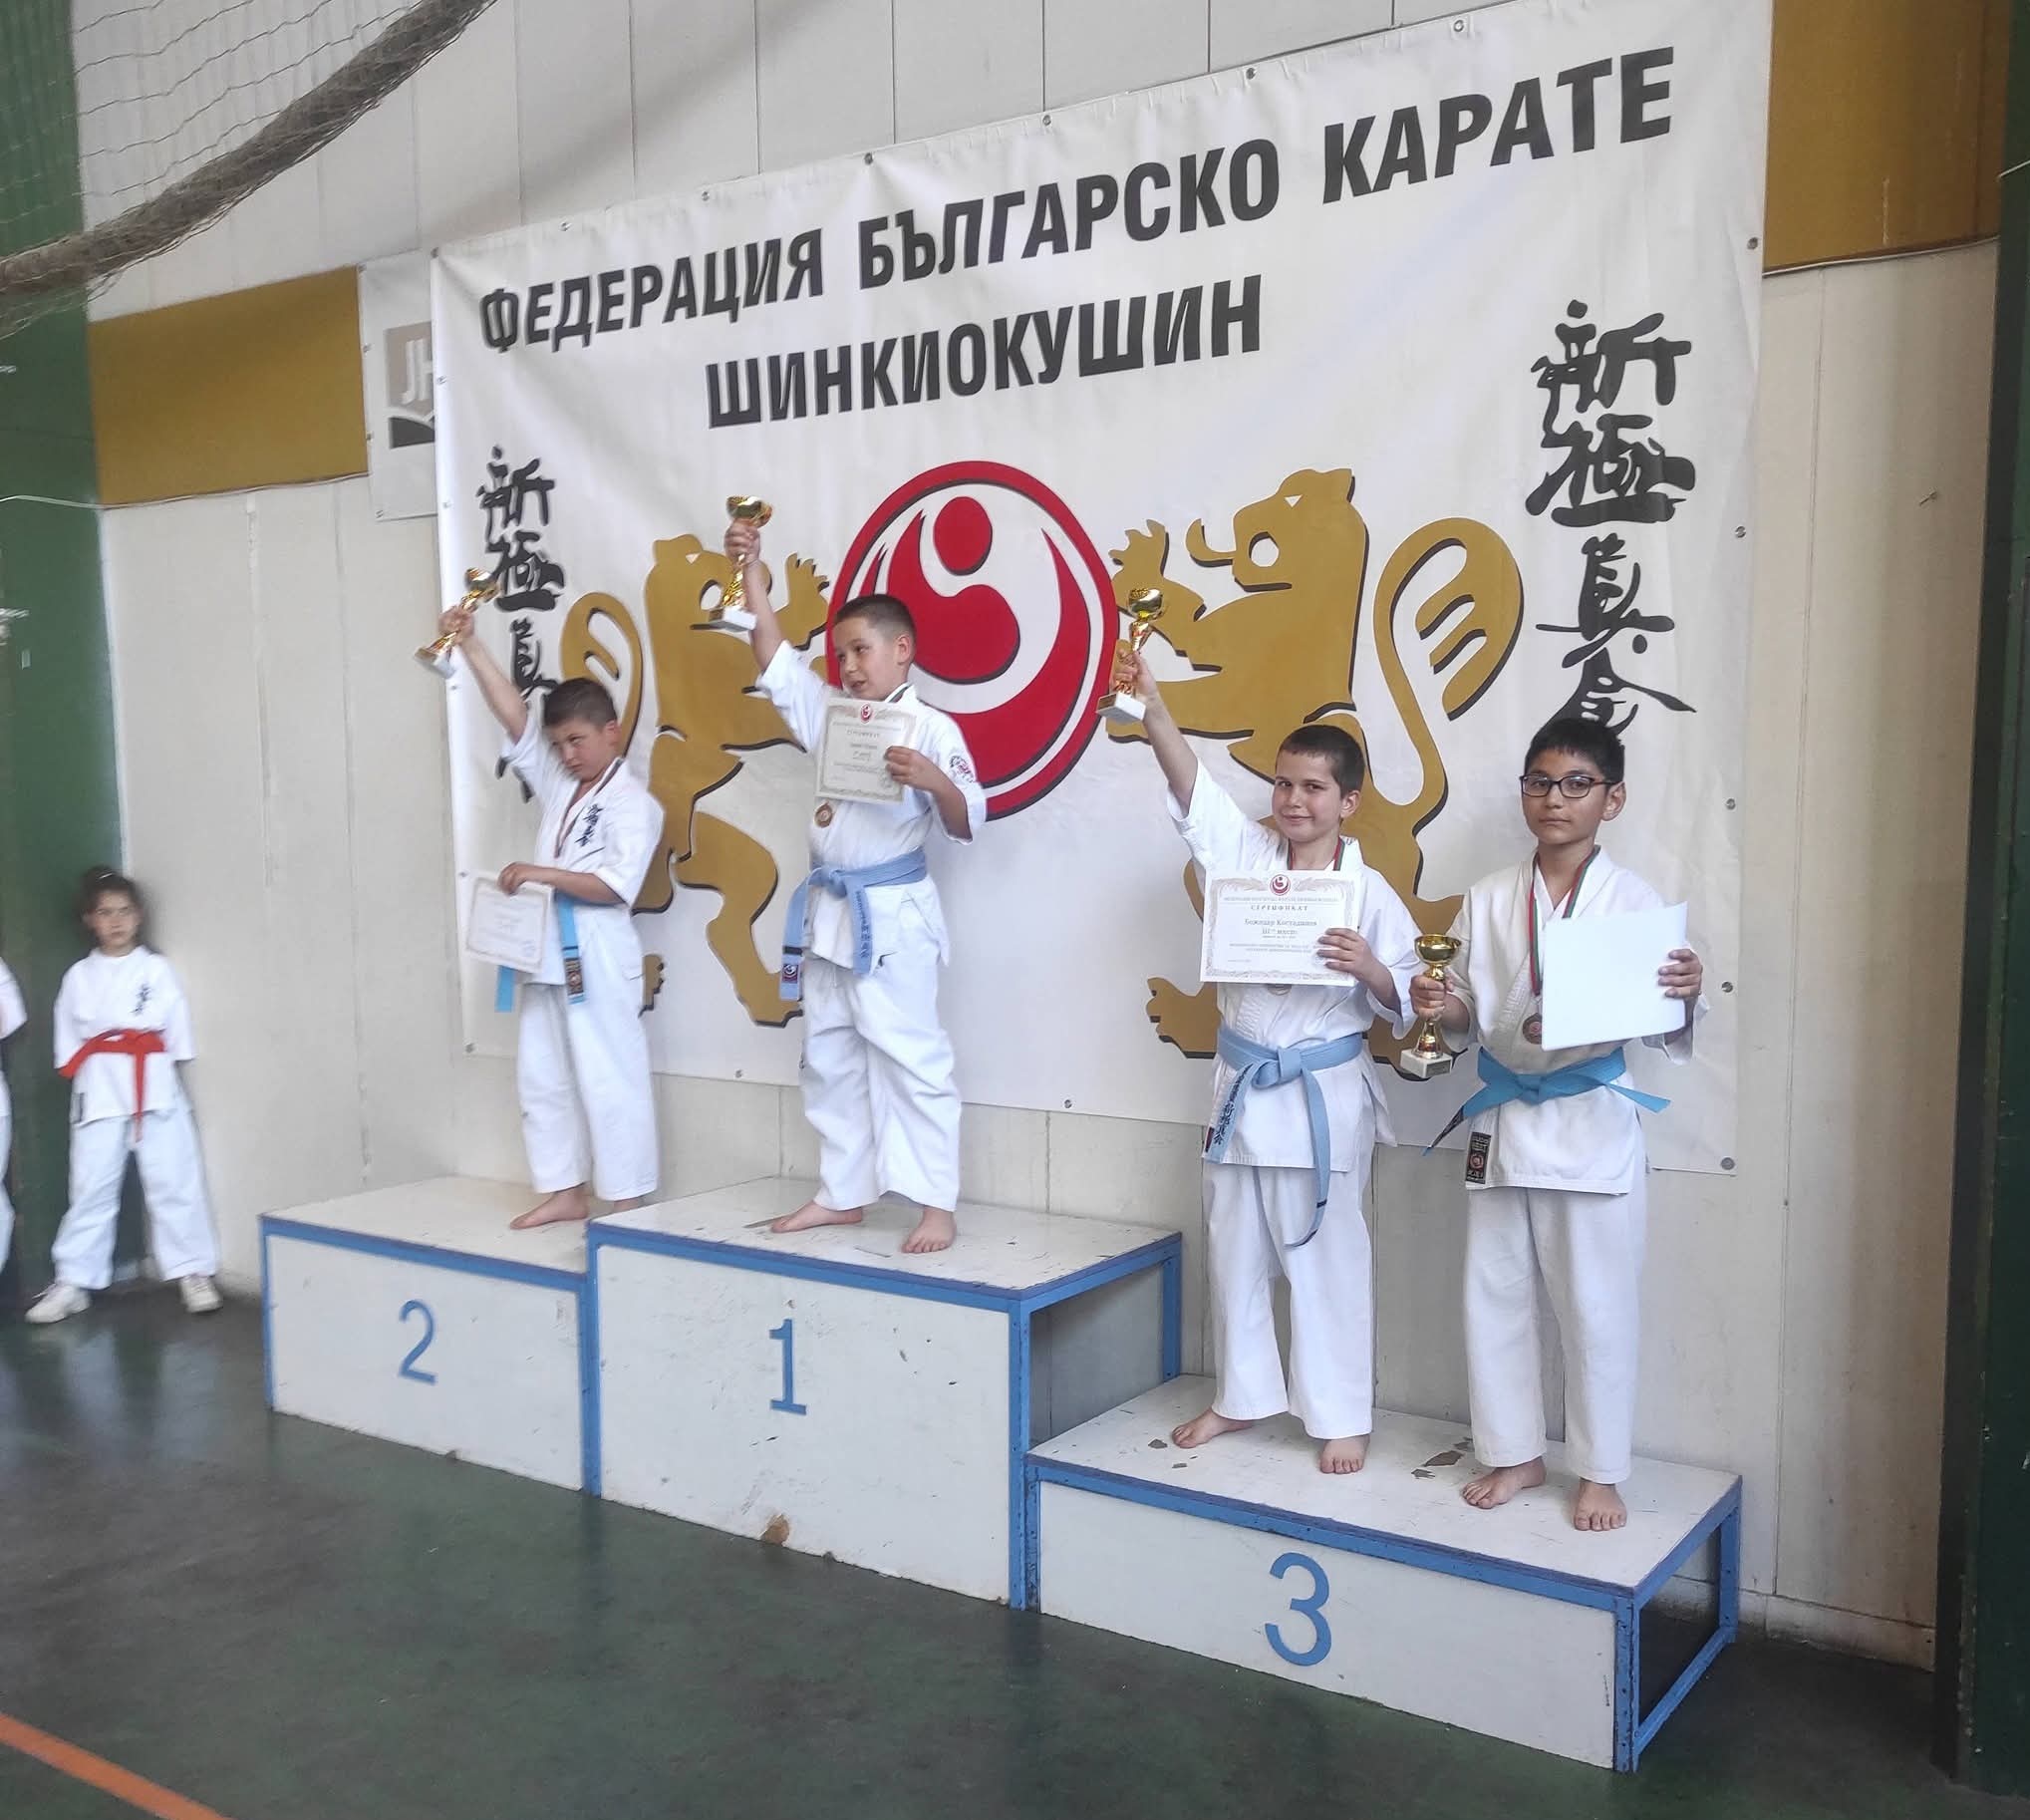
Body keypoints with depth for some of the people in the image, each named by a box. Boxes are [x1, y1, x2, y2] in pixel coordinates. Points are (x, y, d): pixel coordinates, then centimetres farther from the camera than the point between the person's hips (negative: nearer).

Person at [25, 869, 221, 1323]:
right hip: (100, 1091, 1)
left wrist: (159, 1072, -3)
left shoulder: (157, 969, 5)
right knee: (91, 1187, 3)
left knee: (172, 1180, 0)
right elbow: (67, 1046, 9)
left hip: (156, 1088, -1)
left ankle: (193, 1272, 8)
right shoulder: (79, 977, 8)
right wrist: (86, 1080, 0)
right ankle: (73, 1282, 12)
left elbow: (177, 1032, 4)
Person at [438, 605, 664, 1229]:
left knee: (609, 1081, -3)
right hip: (547, 954, 8)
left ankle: (628, 1202, 6)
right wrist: (469, 645, -2)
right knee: (542, 1078, 13)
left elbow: (616, 886, -18)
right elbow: (513, 714, 5)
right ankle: (565, 1192, 25)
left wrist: (543, 874, -22)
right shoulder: (556, 784, 11)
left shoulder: (633, 804, -9)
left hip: (598, 961, -8)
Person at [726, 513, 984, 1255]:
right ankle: (841, 1194, 25)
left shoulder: (932, 730, -9)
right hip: (828, 910, 7)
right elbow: (775, 656, 9)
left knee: (910, 1057, -3)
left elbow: (965, 827, -12)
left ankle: (937, 1207, 5)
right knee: (830, 1060, 13)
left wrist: (934, 782, -32)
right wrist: (751, 571, 2)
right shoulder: (830, 714, 9)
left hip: (893, 914, -7)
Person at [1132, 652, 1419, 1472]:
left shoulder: (1369, 892, -7)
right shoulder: (1245, 854, 1)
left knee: (1328, 1259, 6)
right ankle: (1242, 1396, 33)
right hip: (1242, 1085, 4)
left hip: (1324, 1095, -4)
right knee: (1234, 1252, 15)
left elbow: (1403, 1003, -5)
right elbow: (1193, 786, -13)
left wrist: (1369, 967, -26)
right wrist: (1152, 707, -26)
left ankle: (1342, 1416, 21)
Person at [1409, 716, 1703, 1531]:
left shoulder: (1632, 899, -5)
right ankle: (1514, 1453, 29)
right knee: (1495, 1293, 11)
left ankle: (1600, 1472, 22)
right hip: (1502, 1118, 4)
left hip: (1591, 1123, -4)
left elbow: (1662, 1024, -4)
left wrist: (1687, 994, -25)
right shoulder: (1488, 899, 5)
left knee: (1594, 1305, 4)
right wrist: (1438, 1006, -10)